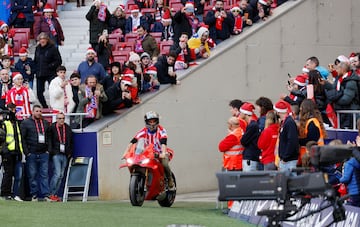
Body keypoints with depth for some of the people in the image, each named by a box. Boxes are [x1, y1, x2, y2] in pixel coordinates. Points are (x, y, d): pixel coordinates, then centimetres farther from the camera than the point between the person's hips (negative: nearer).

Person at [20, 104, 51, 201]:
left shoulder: (45, 123, 13)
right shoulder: (26, 123, 1)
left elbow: (49, 138, 18)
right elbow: (22, 139, -2)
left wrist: (47, 149, 6)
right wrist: (27, 152, -8)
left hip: (43, 153, 3)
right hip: (31, 154, -2)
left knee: (44, 175, -2)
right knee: (32, 175, 1)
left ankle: (45, 194, -3)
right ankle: (34, 195, 6)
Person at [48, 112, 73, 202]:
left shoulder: (67, 128, 12)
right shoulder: (52, 128, -1)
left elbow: (71, 142, 19)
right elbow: (49, 141, -2)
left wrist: (70, 153, 11)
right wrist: (51, 151, -10)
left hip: (65, 155, 5)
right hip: (56, 154, -5)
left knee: (61, 175, 5)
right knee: (57, 174, -15)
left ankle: (55, 194, 9)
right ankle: (51, 194, -9)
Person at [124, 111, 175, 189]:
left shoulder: (161, 130, -10)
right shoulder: (144, 132, -2)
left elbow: (163, 142, -26)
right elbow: (132, 142, -11)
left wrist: (163, 153, -44)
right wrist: (126, 152, -25)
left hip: (160, 154, -3)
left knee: (164, 164, -31)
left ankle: (170, 181, -6)